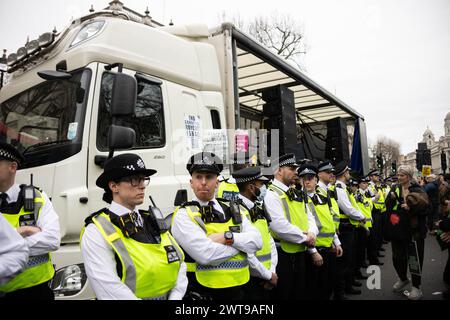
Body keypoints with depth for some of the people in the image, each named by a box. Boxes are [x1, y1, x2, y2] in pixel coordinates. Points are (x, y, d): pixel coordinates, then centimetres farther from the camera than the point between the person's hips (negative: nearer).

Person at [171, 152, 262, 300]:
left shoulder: (233, 210, 6)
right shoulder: (184, 215, -11)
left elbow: (257, 241, -4)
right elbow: (206, 255, -22)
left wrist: (228, 237, -19)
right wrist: (241, 243, -10)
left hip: (236, 289, 5)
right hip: (202, 293, -5)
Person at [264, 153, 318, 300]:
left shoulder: (296, 194, 13)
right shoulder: (272, 194, -15)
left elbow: (309, 217, 14)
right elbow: (280, 226, -25)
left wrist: (312, 233, -8)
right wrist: (305, 238, -15)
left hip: (300, 252, 8)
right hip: (283, 253, -8)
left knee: (300, 292, 20)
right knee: (283, 294, 6)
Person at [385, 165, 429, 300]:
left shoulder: (417, 190, -7)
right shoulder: (395, 188, 5)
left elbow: (423, 206, -16)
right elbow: (388, 206, 0)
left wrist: (410, 207, -27)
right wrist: (391, 198, -17)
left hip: (413, 230, -4)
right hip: (396, 229, 5)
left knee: (414, 258, 3)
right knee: (397, 257, 16)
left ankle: (416, 287, 20)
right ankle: (403, 279, 39)